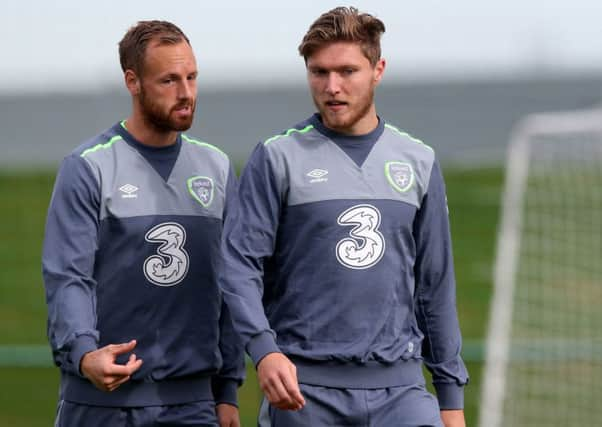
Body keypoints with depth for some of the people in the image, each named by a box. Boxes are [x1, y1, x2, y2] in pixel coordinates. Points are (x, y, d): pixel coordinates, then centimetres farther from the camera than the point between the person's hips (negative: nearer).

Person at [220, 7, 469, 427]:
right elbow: (240, 264, -7)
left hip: (400, 389, 2)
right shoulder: (278, 159, 0)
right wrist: (264, 350, -24)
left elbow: (436, 285, 14)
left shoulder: (419, 163, 11)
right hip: (306, 390, -2)